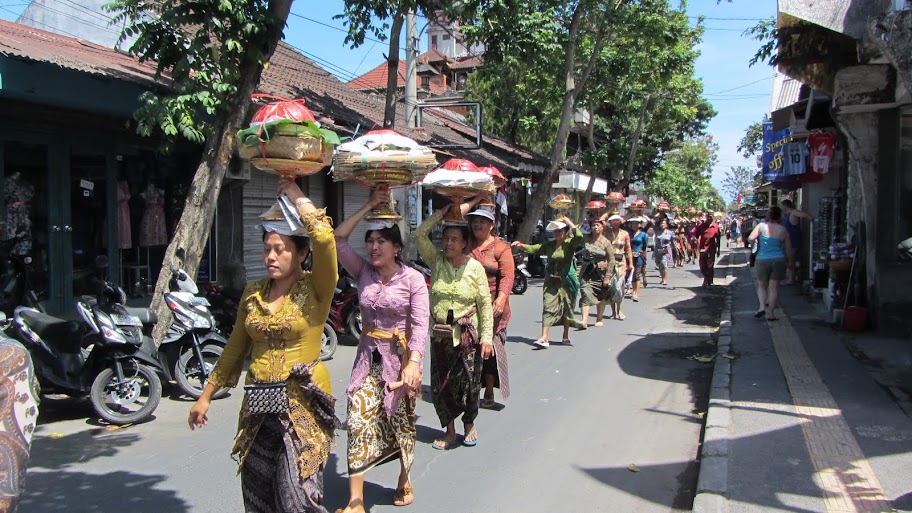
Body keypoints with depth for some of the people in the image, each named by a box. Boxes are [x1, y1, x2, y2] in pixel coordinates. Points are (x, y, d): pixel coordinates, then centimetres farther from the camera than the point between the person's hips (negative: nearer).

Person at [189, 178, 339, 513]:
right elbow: (236, 348, 17)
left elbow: (324, 237, -25)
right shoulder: (253, 292, 8)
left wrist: (297, 197, -11)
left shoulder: (315, 289, -7)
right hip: (258, 407, 6)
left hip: (302, 403, -5)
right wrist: (206, 396, 20)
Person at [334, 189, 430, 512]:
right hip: (368, 355, 3)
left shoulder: (413, 279, -8)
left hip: (400, 355, -3)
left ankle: (404, 480, 37)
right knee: (358, 422, -7)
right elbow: (338, 239, -6)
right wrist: (369, 206, -8)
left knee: (401, 421, 10)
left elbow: (420, 324, -15)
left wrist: (413, 363, -28)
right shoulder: (363, 273, 2)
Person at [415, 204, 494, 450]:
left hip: (467, 334, -2)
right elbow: (420, 234, -10)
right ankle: (450, 431, 25)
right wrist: (442, 213, -10)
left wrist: (486, 337, -9)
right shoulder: (437, 261, 1)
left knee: (468, 382, 4)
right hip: (440, 334, 3)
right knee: (441, 384, 7)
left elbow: (485, 303, -5)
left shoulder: (475, 268, -5)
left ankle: (469, 424, 31)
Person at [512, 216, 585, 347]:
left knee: (566, 309, 10)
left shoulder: (570, 243, -4)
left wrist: (569, 222, -15)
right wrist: (521, 246, -15)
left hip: (565, 281, -2)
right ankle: (544, 338, -15)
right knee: (548, 308, -8)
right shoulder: (549, 245, 8)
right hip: (551, 281, 2)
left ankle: (566, 336, 27)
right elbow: (533, 248, 3)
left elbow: (580, 237, -23)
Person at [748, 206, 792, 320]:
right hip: (778, 260, 1)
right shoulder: (783, 230, 2)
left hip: (762, 260, -1)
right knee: (774, 287, 5)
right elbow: (788, 248, 10)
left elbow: (750, 238, -13)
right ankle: (770, 314, 6)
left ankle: (762, 306, -6)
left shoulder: (762, 226, -6)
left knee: (761, 285, 14)